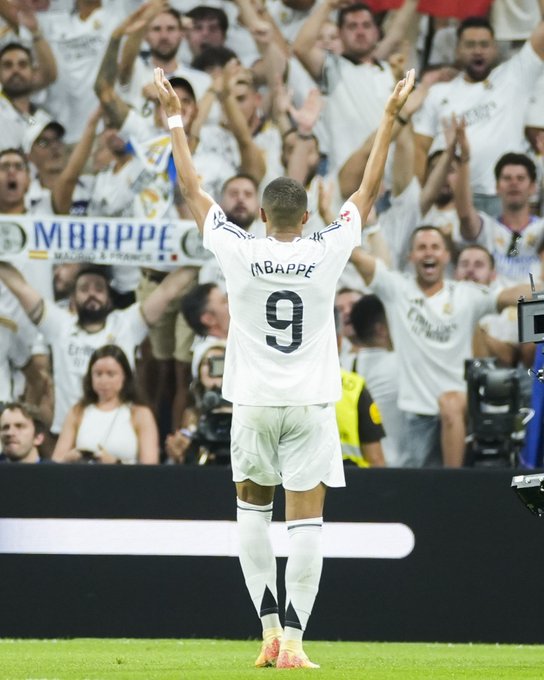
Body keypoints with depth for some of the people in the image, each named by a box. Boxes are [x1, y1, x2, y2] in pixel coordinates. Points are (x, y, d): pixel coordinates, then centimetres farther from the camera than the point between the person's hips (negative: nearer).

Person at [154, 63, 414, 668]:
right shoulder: (326, 253, -6)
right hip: (310, 404, -1)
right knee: (306, 521, -1)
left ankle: (271, 627, 7)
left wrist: (174, 117, 13)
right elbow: (368, 190, 5)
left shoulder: (239, 253, -7)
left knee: (252, 509, 17)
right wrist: (390, 118, 12)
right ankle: (293, 640, -7)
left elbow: (192, 190, 3)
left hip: (253, 403, 1)